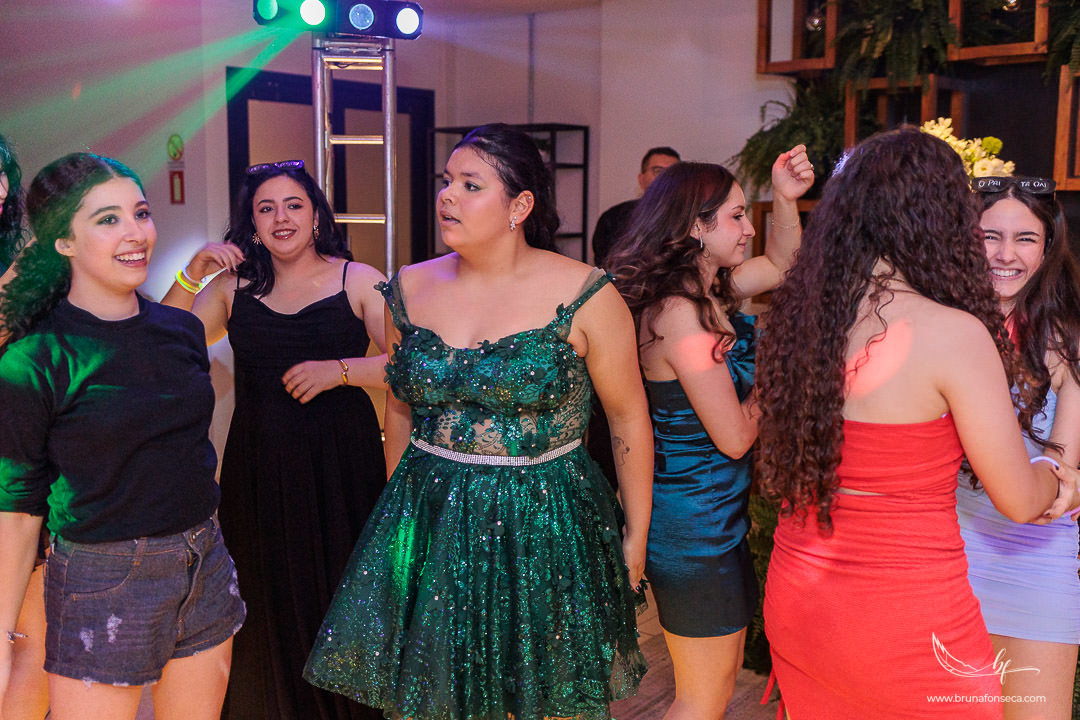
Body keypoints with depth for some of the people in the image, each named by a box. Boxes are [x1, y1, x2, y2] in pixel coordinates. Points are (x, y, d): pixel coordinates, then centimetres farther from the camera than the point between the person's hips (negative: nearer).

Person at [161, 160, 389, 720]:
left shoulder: (357, 281, 0)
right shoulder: (233, 286, 8)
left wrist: (340, 370, -20)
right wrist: (191, 275, -5)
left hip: (340, 467, -2)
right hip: (258, 471, 3)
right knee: (269, 604, 11)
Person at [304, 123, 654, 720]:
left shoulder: (585, 296, -10)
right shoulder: (410, 289, 2)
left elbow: (628, 416, -3)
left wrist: (635, 535, 1)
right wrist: (399, 509, 18)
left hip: (544, 527, -3)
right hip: (427, 527, 4)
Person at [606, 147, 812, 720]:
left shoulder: (711, 290, 5)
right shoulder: (681, 314, -24)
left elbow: (780, 264, 23)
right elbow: (735, 437, -22)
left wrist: (786, 198, 6)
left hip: (717, 516, 10)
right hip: (695, 525, -10)